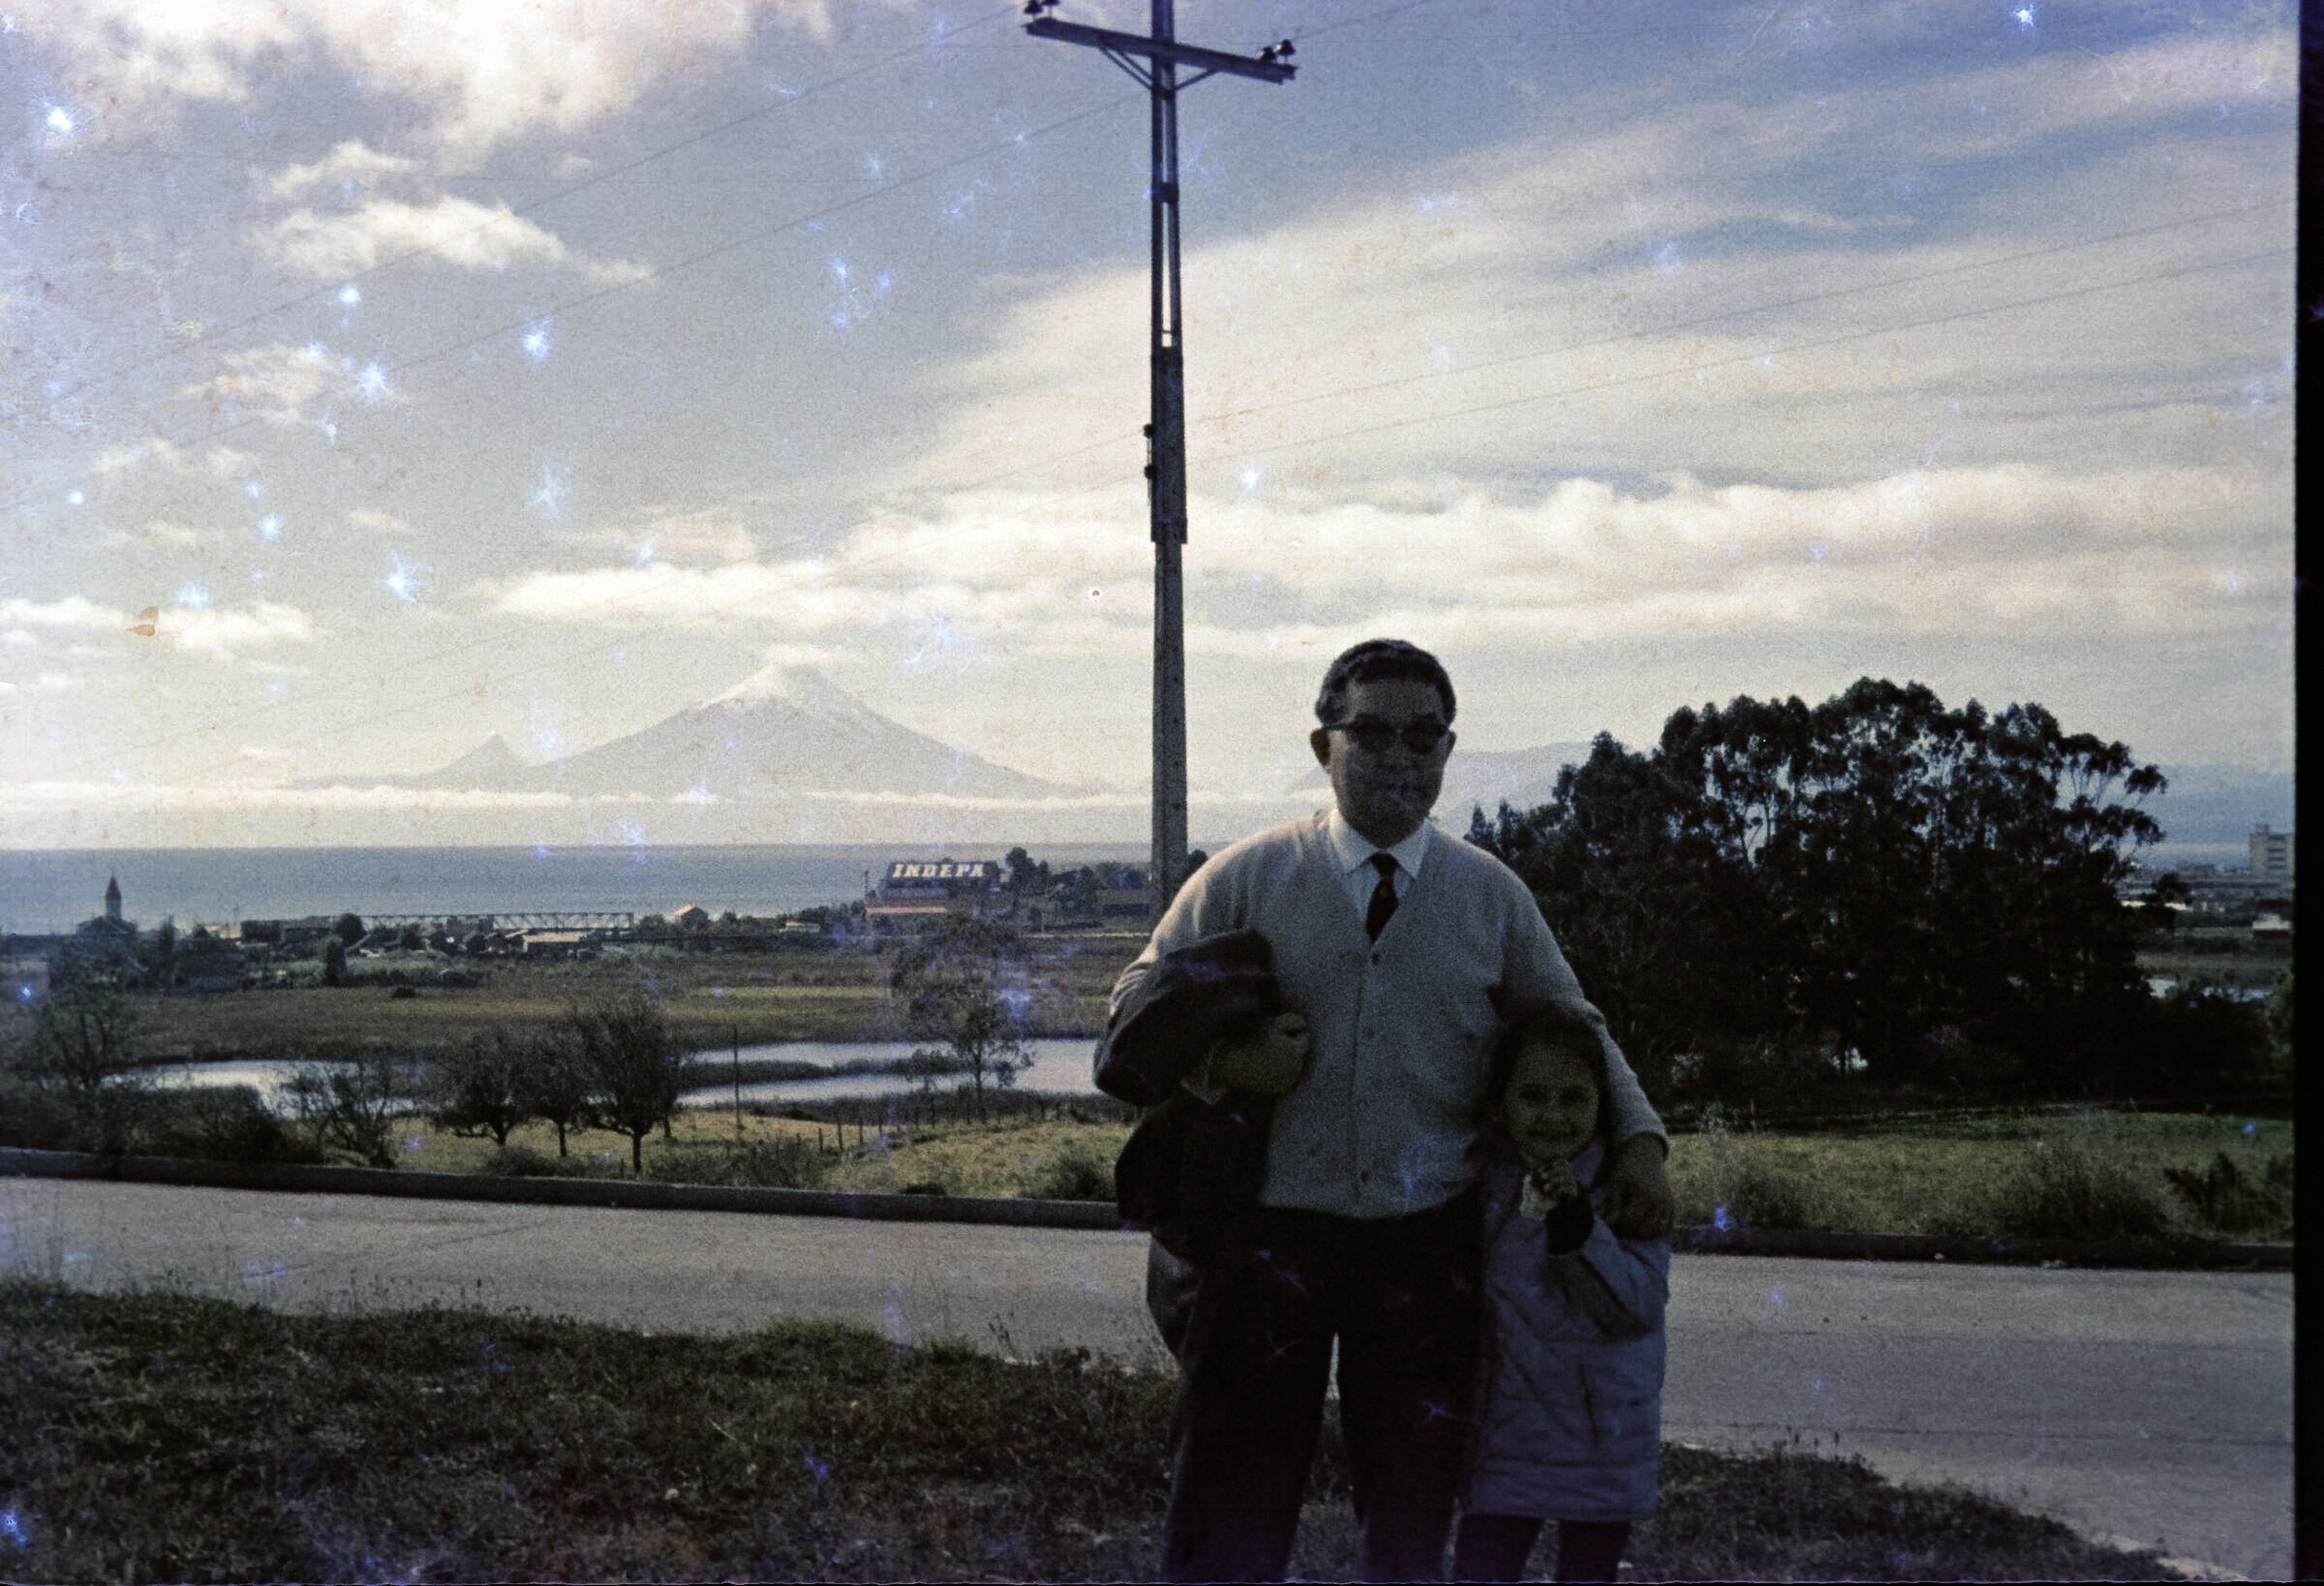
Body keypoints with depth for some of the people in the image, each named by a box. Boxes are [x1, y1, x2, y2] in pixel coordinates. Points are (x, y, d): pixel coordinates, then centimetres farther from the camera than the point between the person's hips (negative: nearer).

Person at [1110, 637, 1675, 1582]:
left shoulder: (1493, 898, 7)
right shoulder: (1245, 878, 1)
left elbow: (1574, 1029, 14)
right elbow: (1137, 1006, 3)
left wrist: (1639, 1138, -2)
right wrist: (1221, 1061, -17)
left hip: (1426, 1244, 2)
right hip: (1271, 1230, -2)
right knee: (1230, 1504, 0)